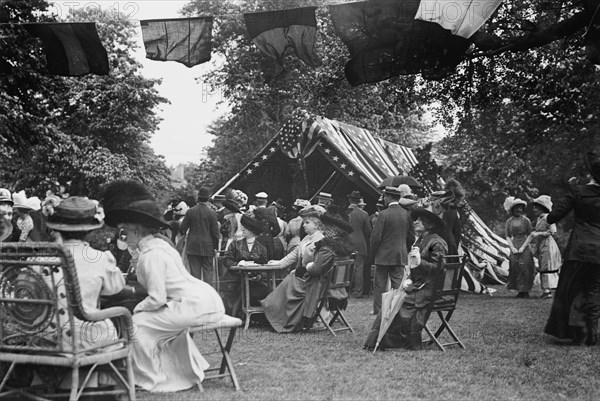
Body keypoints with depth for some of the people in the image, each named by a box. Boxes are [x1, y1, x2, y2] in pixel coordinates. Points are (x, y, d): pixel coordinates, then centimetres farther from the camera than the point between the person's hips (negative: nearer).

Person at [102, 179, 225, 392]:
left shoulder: (151, 255, -15)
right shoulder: (160, 244, 14)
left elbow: (157, 299, -17)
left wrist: (137, 308, 0)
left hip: (195, 306, -10)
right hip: (208, 300, 10)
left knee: (138, 324, -4)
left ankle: (153, 380, 9)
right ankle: (188, 372, 38)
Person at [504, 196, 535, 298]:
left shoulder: (526, 220, -2)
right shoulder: (509, 221, 6)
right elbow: (508, 236, 8)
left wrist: (523, 247, -11)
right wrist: (512, 248, -6)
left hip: (525, 248, -3)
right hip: (514, 248, 3)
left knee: (525, 268, -5)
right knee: (515, 269, 1)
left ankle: (526, 291, 1)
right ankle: (520, 291, 9)